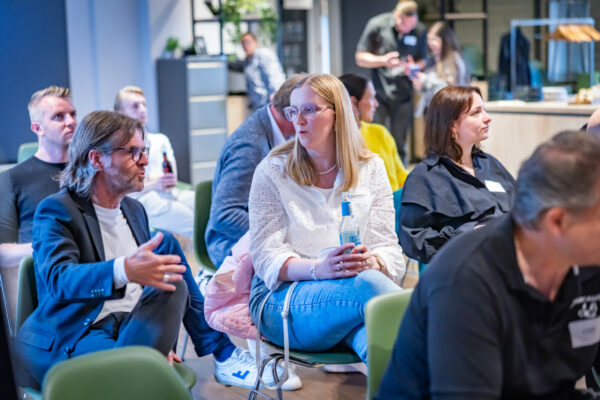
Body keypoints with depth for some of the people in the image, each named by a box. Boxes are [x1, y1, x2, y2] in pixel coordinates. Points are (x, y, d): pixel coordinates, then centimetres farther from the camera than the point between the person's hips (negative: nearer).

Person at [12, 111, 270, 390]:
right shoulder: (56, 210, -8)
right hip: (80, 335, -7)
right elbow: (57, 277, -25)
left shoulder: (134, 209, 16)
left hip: (135, 326, 8)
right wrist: (123, 270, -44)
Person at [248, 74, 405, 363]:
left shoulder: (371, 168, 11)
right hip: (282, 299, -2)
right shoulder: (272, 171, 5)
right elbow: (266, 257, -3)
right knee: (369, 285, -35)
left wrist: (370, 262, -21)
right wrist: (318, 268, -24)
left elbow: (390, 249, 5)